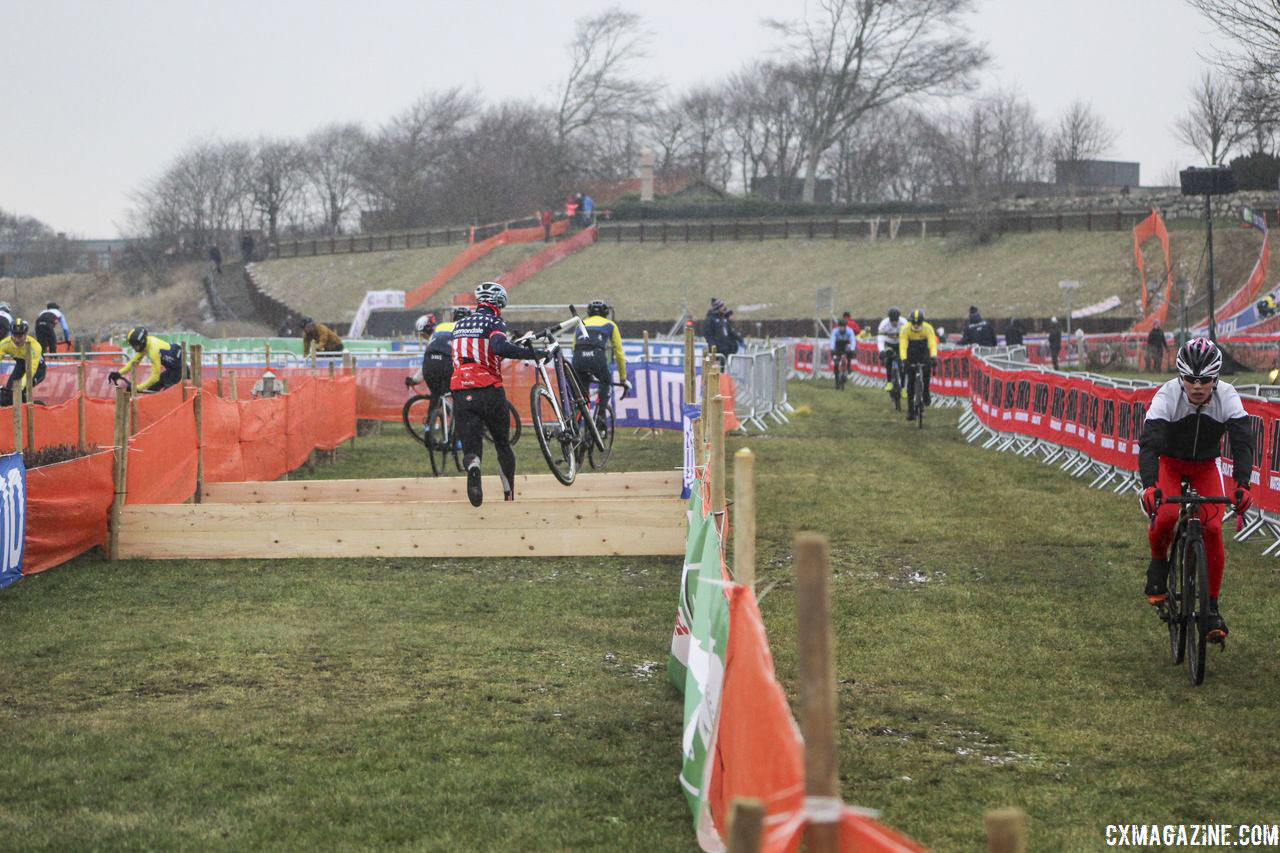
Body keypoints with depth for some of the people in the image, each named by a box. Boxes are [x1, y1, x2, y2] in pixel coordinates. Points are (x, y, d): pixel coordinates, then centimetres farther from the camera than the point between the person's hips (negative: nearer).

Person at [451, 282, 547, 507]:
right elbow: (500, 347, -24)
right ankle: (509, 496, 22)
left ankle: (473, 468, -36)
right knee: (503, 445, 16)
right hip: (489, 392, -3)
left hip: (460, 394, 3)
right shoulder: (494, 323, -3)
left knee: (471, 447, -2)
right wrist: (532, 353, -18)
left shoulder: (459, 325, 17)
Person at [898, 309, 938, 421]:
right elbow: (903, 346, -28)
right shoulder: (905, 329, -20)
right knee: (910, 382, -7)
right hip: (911, 356, 0)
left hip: (924, 354, 0)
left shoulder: (928, 329, -20)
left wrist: (933, 357, -48)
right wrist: (904, 360, -44)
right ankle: (910, 410, 0)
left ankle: (926, 393, -8)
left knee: (927, 368, -32)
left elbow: (933, 344, -30)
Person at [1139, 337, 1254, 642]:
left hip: (1206, 466, 1)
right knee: (1166, 514, -29)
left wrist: (1242, 485, -45)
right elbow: (1148, 443, -37)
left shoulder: (1227, 397, -24)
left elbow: (1243, 442, -30)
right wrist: (1149, 485, -53)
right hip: (1170, 462, -1)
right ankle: (1158, 562, 4)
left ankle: (1212, 606, -2)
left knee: (1212, 529, -15)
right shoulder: (1167, 396, -29)